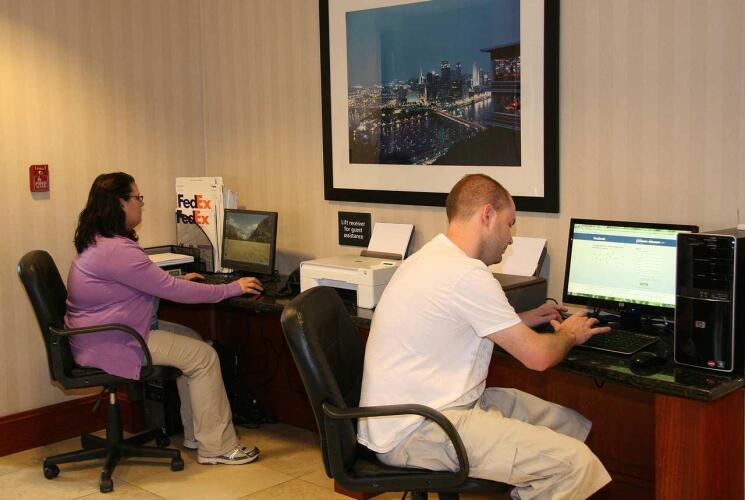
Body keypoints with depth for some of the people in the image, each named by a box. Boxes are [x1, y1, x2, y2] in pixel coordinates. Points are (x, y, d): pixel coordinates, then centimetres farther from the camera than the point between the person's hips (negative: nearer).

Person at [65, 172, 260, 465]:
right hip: (107, 346, -11)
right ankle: (217, 447, -3)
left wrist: (177, 282, 25)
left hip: (108, 332, 11)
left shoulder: (98, 242, 10)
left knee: (192, 340, 14)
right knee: (204, 356, -11)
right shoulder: (117, 250, -24)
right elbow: (171, 291, -21)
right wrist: (232, 289, -14)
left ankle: (195, 435, 16)